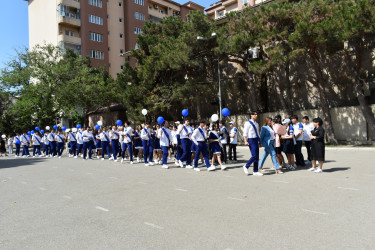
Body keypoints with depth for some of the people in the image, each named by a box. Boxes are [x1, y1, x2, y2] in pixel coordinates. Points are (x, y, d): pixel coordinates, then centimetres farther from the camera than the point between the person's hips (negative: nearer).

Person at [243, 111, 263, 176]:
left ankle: (255, 171, 14)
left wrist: (259, 142, 20)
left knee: (257, 157, 7)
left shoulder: (256, 124, 17)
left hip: (256, 140, 8)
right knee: (254, 156, -14)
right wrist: (246, 141, -20)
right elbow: (245, 133, -11)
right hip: (251, 140, -8)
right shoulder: (248, 123, -6)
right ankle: (246, 166, 6)